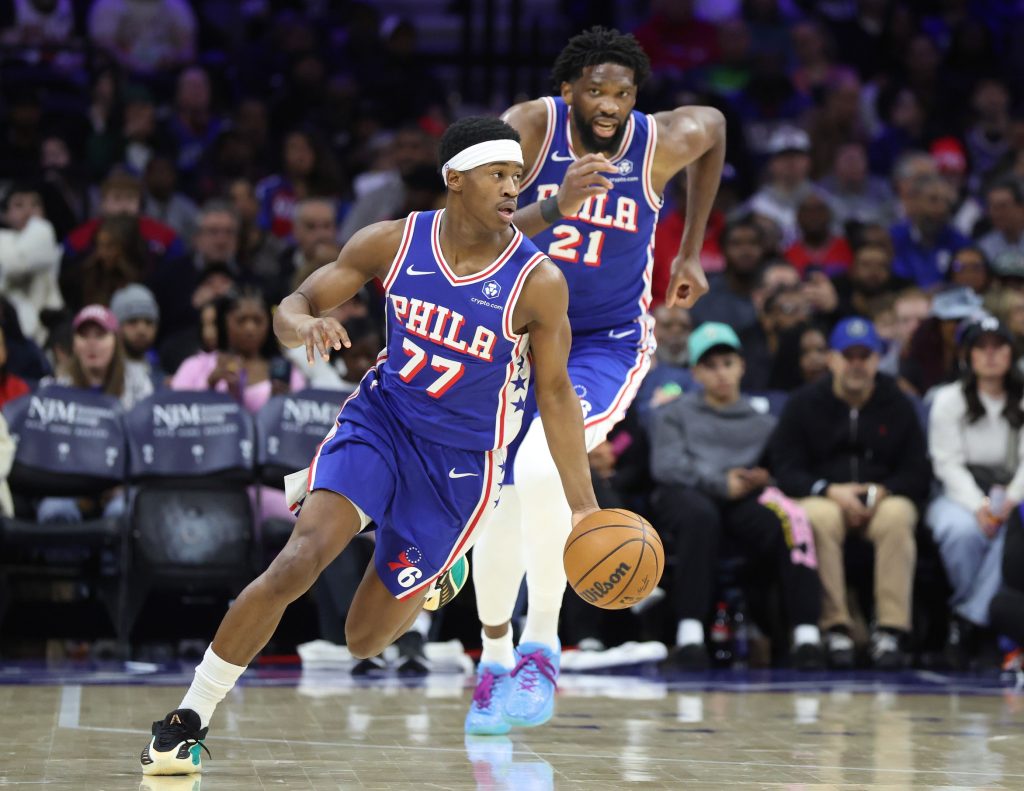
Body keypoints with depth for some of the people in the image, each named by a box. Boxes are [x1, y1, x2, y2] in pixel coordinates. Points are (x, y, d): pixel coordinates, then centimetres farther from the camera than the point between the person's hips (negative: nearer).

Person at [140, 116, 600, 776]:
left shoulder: (539, 282, -14)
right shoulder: (393, 243, -9)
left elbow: (555, 391, -4)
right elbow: (292, 308, -3)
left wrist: (585, 506, -7)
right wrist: (305, 325, -29)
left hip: (461, 458, -1)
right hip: (380, 418, 1)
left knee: (366, 638, 5)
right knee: (299, 560, -25)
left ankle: (432, 572, 41)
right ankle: (188, 720, -14)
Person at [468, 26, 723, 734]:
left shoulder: (663, 142, -16)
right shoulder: (529, 129, -18)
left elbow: (714, 125, 9)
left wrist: (692, 251, 10)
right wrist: (553, 208, -44)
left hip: (607, 343, -2)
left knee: (539, 469, -27)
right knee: (499, 503, 7)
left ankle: (542, 642, -11)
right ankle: (495, 658, 30)